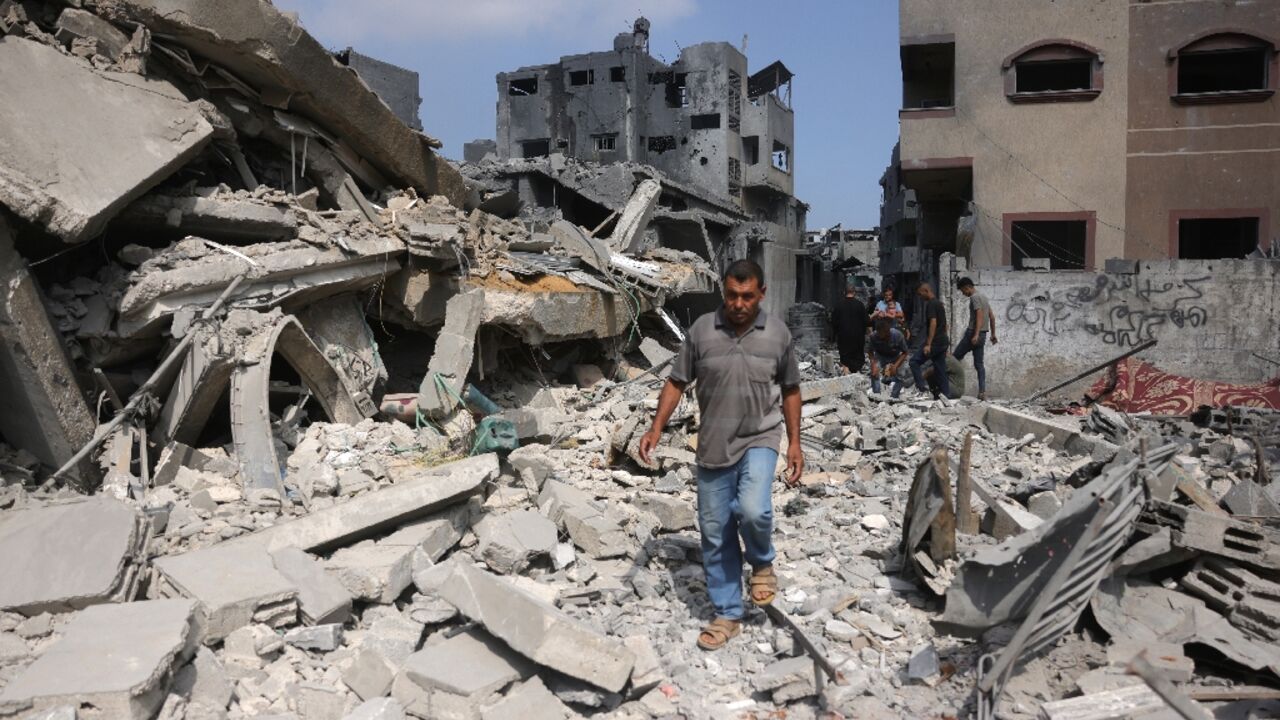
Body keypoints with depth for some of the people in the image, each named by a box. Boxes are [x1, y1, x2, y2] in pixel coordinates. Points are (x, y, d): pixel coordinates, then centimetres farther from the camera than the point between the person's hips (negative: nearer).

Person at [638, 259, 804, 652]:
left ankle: (762, 564, 8)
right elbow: (677, 382, 3)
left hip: (760, 439, -2)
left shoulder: (778, 333, -3)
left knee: (753, 510, -26)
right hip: (714, 445, 2)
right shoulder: (702, 329, -4)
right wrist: (657, 428, -6)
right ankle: (728, 615, 22)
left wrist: (794, 443, 5)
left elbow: (790, 390, 7)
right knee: (715, 534, 7)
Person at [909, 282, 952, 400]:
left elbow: (933, 323, -21)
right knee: (941, 368, 9)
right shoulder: (939, 303, 18)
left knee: (914, 361, -4)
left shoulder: (931, 304, -12)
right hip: (944, 341, 9)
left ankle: (922, 387, -11)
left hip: (935, 342, -9)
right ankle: (945, 394, 8)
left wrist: (928, 344, -22)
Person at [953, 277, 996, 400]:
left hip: (973, 333, -9)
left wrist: (976, 334, -28)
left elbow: (980, 316, -21)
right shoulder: (983, 296, 19)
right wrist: (993, 334, 25)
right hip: (982, 335, 9)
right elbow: (992, 317, 21)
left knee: (956, 358, 1)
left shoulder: (974, 297, -10)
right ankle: (982, 392, 1)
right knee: (979, 364, 6)